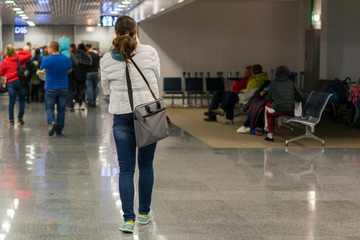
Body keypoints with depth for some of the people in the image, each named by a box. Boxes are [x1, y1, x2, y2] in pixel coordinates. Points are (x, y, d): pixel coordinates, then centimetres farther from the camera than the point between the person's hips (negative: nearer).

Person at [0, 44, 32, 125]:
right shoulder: (20, 58, -3)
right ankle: (20, 118, 6)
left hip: (11, 82, 0)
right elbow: (29, 55, 12)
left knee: (11, 101, 6)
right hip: (21, 81, 0)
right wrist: (19, 52, 10)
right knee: (22, 100, 9)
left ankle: (11, 119, 5)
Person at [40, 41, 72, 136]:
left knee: (49, 107, 12)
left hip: (51, 88, -2)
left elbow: (41, 69, 7)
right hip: (63, 88, 2)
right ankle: (59, 131, 12)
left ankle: (52, 122, -17)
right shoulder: (66, 60, -4)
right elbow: (70, 70, 15)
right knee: (61, 109, 9)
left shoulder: (46, 60, -12)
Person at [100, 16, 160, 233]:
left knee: (126, 169, 5)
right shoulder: (150, 53, -8)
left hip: (122, 116, 0)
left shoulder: (107, 60, -5)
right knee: (146, 165, 14)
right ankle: (144, 213, 27)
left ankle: (129, 219, -1)